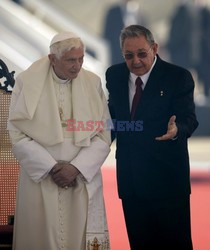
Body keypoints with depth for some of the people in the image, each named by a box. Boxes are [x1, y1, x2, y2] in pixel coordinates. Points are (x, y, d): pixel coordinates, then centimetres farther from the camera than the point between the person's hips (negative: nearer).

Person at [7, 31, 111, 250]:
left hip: (83, 181, 1)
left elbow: (103, 136, -2)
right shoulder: (27, 82, -4)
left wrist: (76, 167, -14)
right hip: (39, 178, -1)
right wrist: (51, 167, -13)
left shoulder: (93, 83, 1)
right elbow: (17, 135, -7)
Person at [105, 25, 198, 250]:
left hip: (166, 178, -5)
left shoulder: (178, 77, -9)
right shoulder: (115, 75, 6)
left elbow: (188, 119, -15)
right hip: (130, 179, 5)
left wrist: (176, 130, -38)